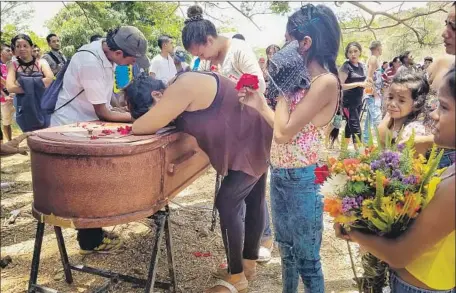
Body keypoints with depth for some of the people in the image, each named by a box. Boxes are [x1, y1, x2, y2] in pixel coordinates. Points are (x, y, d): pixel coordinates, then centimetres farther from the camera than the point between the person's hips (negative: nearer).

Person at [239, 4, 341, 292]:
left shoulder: (326, 82, -20)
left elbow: (284, 132, -23)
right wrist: (260, 104, 6)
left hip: (302, 180, -9)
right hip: (280, 175, 9)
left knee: (307, 258, 10)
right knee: (287, 248, 25)